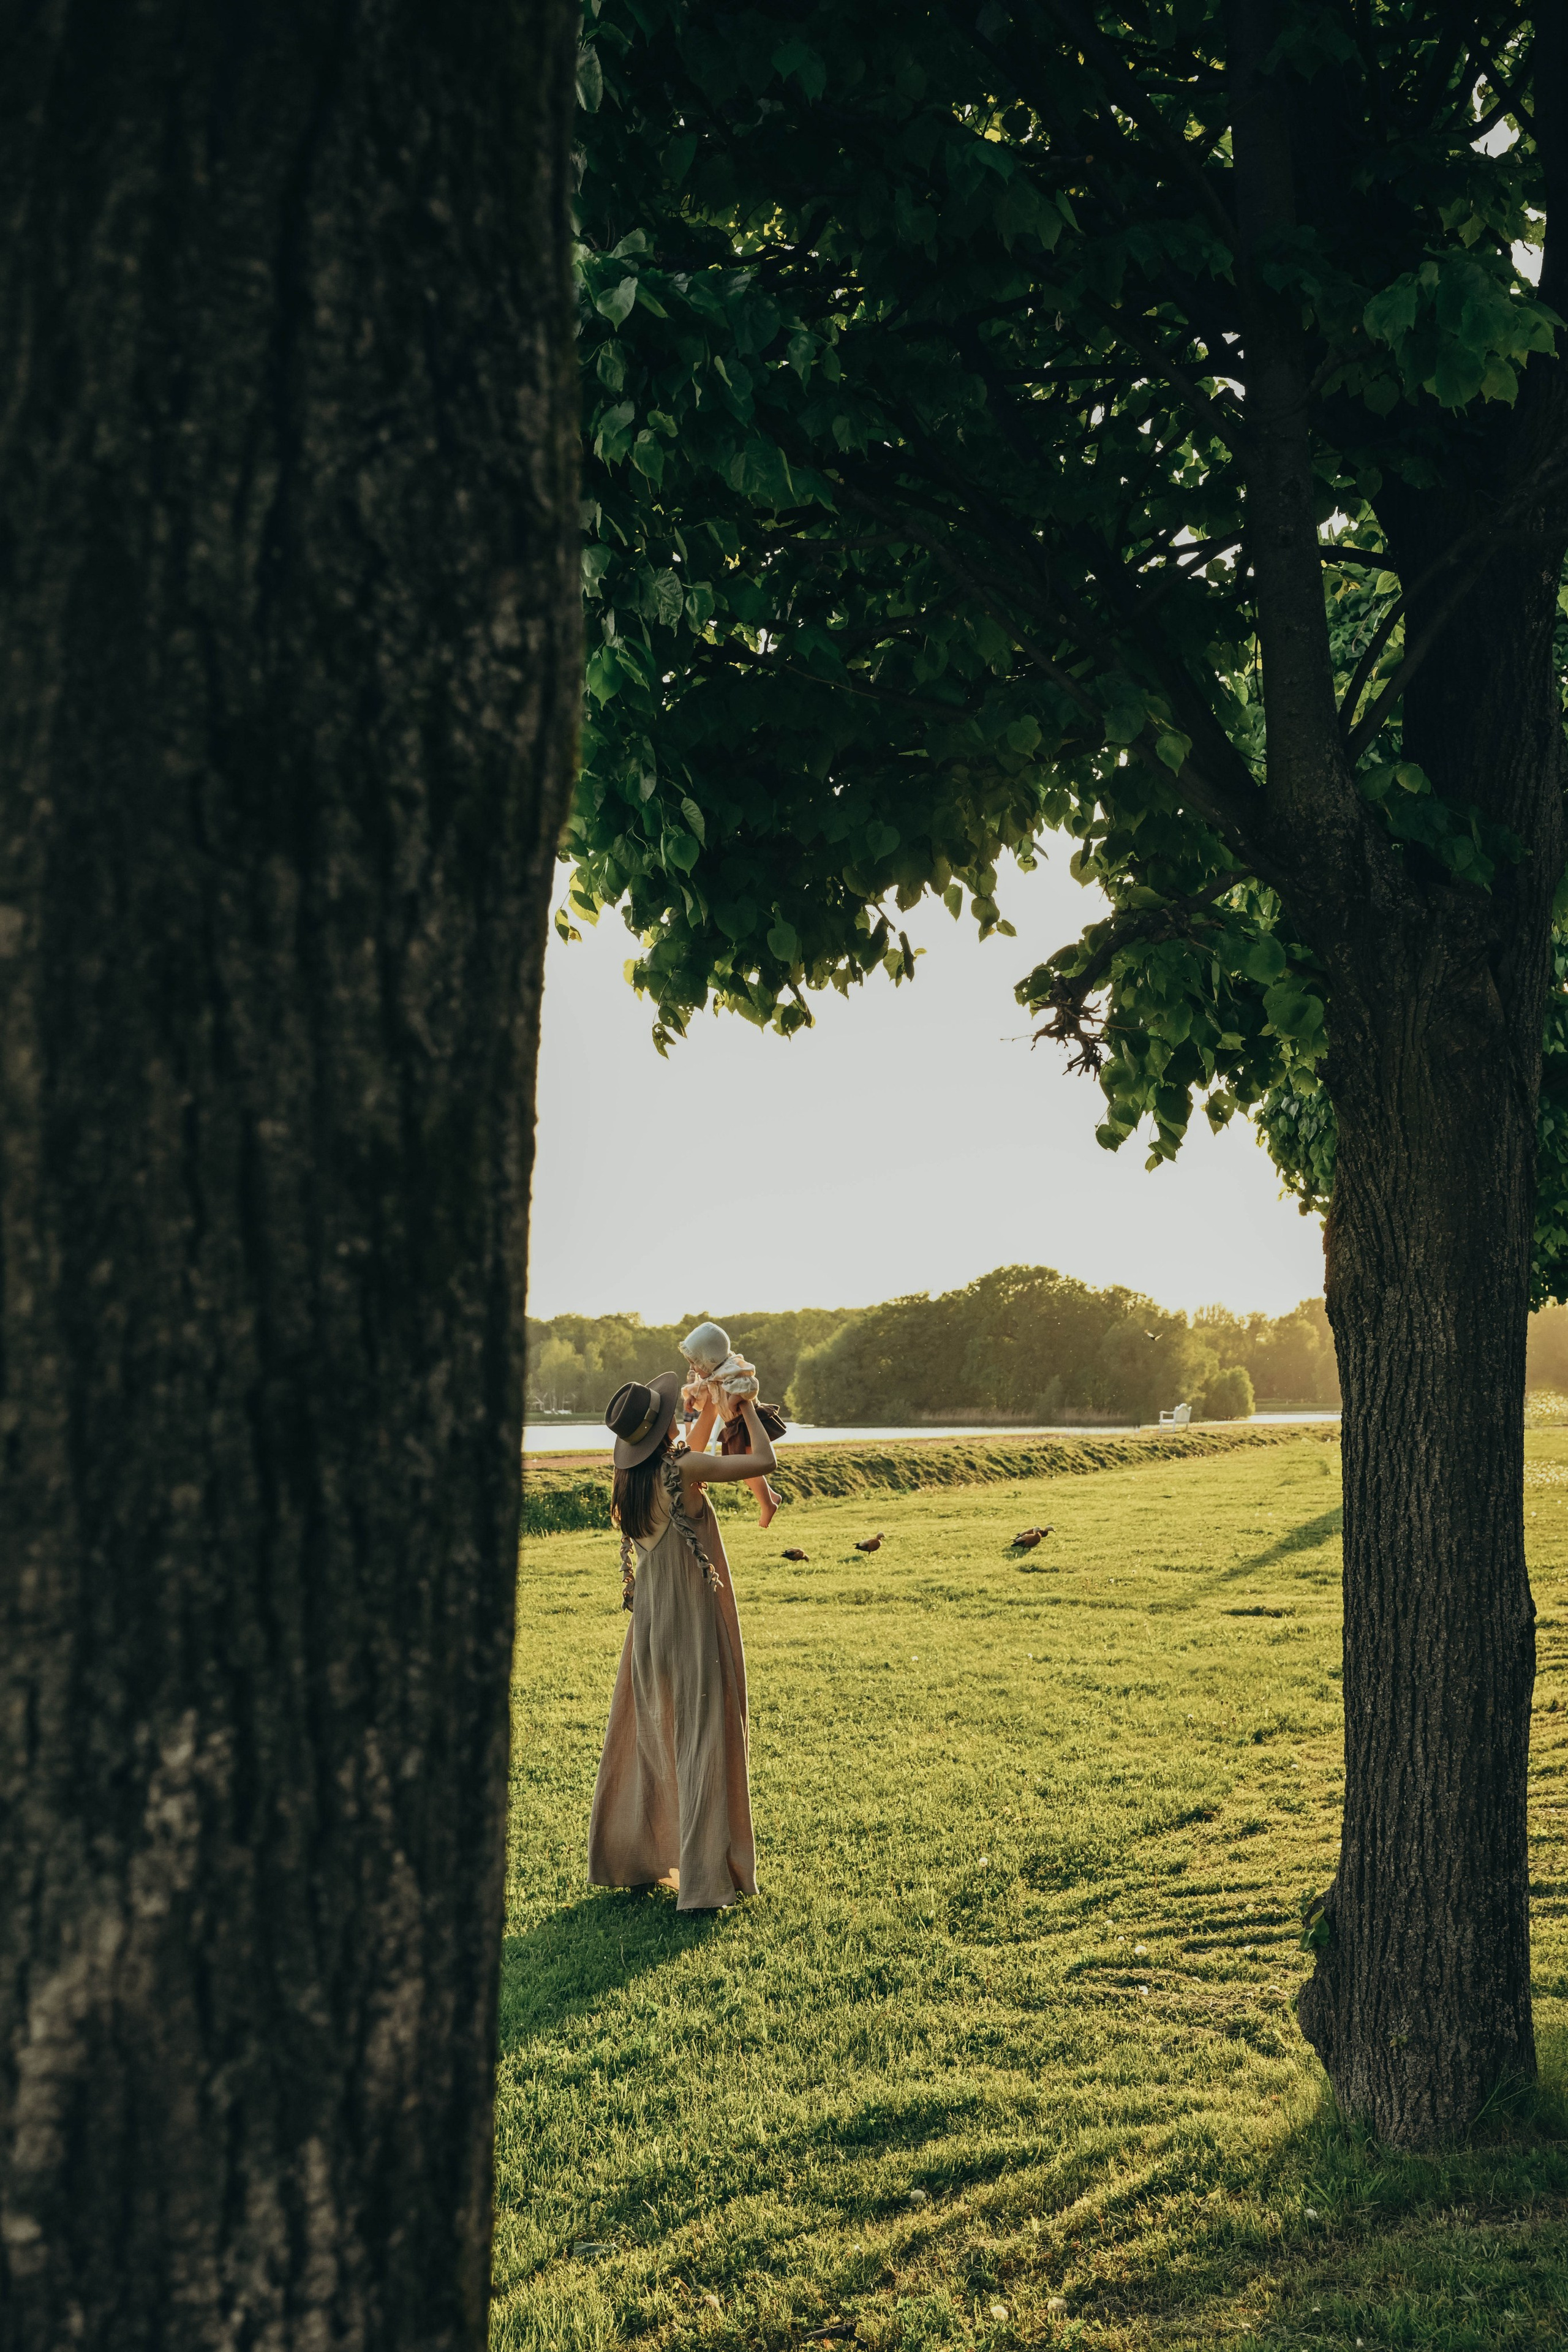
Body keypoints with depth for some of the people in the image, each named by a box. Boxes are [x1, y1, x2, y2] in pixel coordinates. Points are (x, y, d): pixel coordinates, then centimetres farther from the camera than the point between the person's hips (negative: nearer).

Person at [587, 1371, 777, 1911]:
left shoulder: (629, 1477, 2)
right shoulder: (682, 1469, -18)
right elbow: (765, 1462, -12)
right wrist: (747, 1411, 4)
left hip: (649, 1621, 7)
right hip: (694, 1623, -7)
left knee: (646, 1739, 18)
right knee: (701, 1742, -2)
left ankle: (627, 1860, 30)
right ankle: (701, 1882, -1)